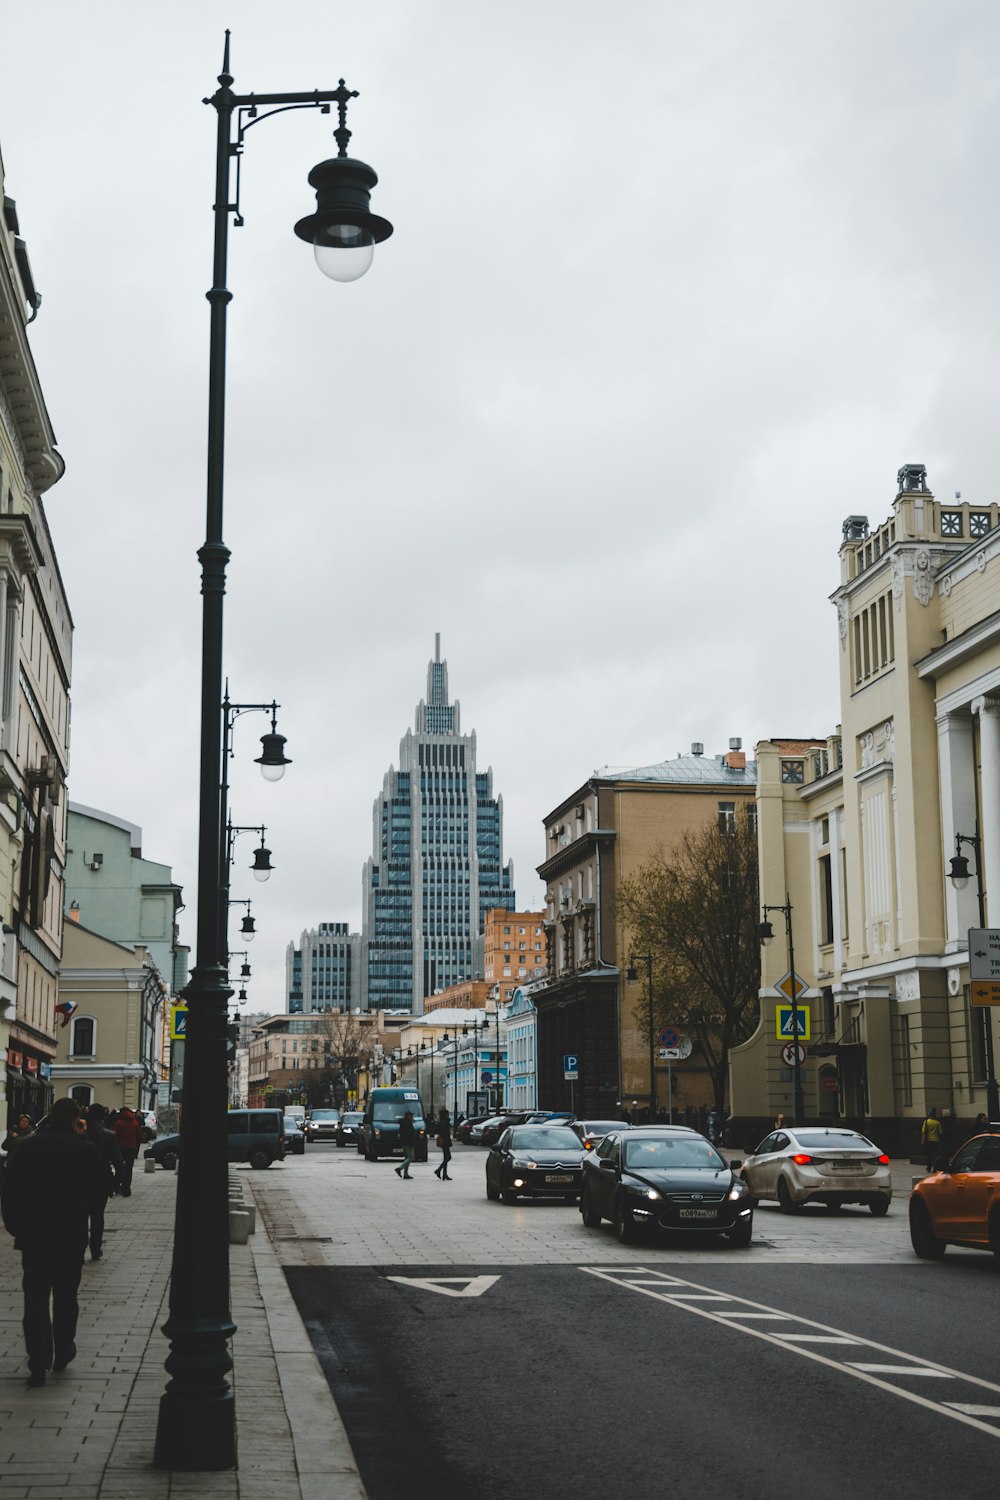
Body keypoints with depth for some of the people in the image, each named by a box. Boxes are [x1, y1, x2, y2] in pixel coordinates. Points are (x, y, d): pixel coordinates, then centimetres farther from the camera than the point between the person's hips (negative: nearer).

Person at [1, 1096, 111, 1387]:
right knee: (65, 1296, 15)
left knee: (36, 1299, 1)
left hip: (33, 1234, 0)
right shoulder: (84, 1150, -5)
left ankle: (39, 1364, -6)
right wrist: (82, 1206, 4)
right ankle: (63, 1353, 23)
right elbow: (104, 1179, -10)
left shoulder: (26, 1148, -1)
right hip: (71, 1235, 0)